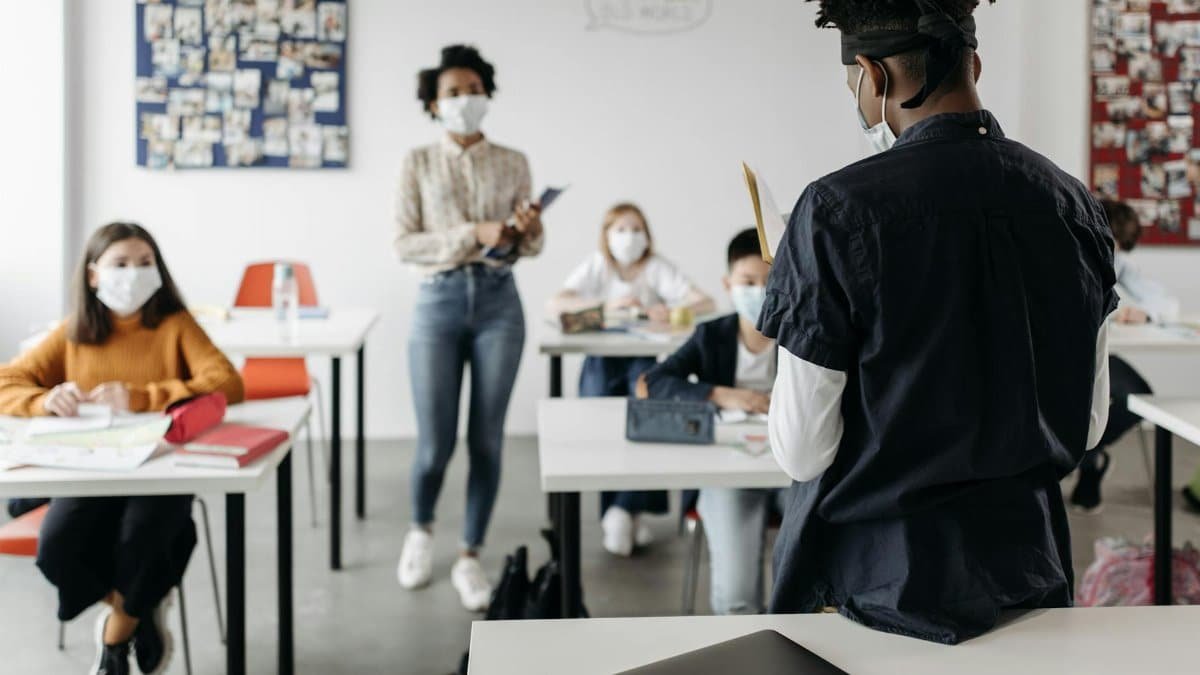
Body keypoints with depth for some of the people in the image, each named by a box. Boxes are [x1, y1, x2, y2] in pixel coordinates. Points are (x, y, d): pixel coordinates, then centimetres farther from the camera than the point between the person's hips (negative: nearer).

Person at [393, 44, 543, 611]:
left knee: (487, 438, 2)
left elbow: (531, 247, 9)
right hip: (439, 301, -1)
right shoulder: (418, 163, 3)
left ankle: (470, 557, 15)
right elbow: (404, 244, -5)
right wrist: (474, 235, -17)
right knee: (435, 442, -1)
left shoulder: (513, 163, 7)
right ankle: (420, 531, 29)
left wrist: (529, 232, -15)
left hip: (498, 303, 1)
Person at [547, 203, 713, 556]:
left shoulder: (657, 267, 4)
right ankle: (628, 513, -16)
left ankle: (624, 510, -24)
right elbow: (555, 305, -8)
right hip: (602, 358, 0)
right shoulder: (596, 266, 6)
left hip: (643, 358, 0)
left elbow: (705, 302, -6)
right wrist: (607, 305, -17)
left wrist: (671, 309, -27)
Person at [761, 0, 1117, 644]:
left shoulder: (839, 210, -19)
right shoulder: (1074, 205, -3)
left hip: (879, 581, -4)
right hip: (1027, 567, 5)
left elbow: (802, 451, -15)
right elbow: (1088, 425, 6)